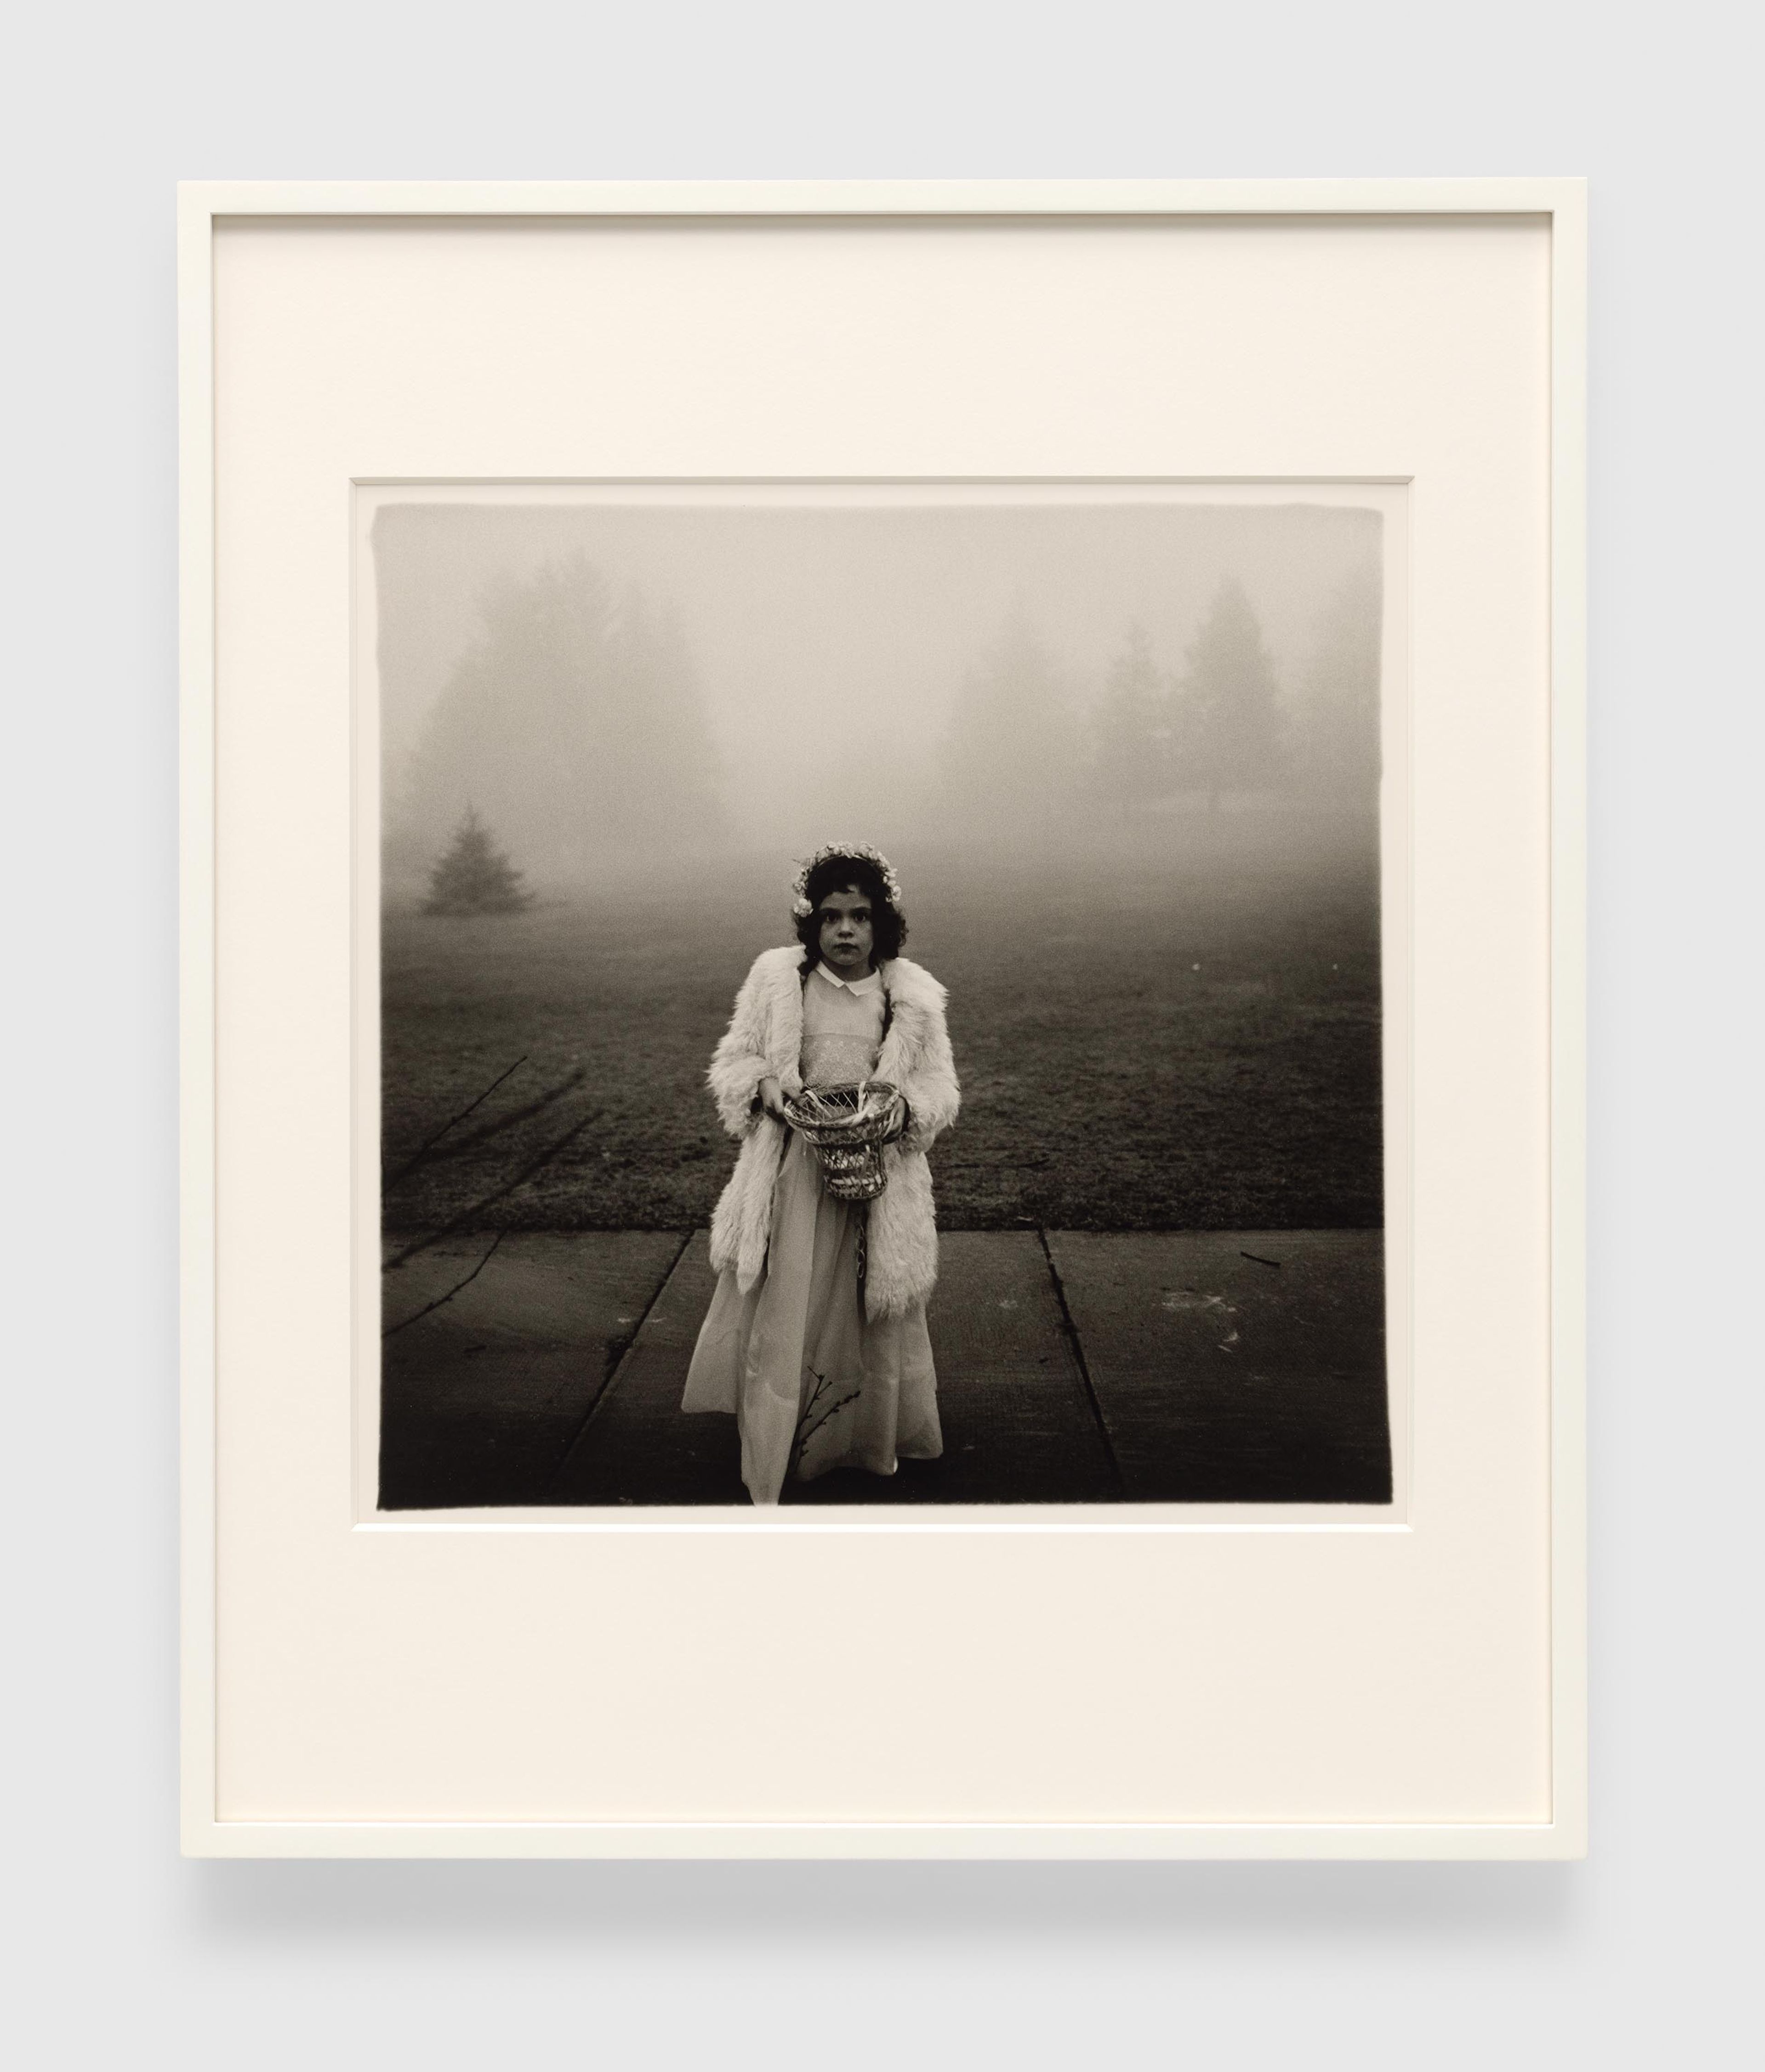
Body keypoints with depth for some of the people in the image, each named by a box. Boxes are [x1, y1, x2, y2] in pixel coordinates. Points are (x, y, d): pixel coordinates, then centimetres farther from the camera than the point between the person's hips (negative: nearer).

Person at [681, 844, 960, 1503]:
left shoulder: (912, 996, 0)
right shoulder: (776, 978, -1)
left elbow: (940, 1087, 7)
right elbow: (732, 1061, 7)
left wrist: (904, 1109, -15)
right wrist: (764, 1086, -14)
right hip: (792, 1172, -1)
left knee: (872, 1315, 10)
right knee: (781, 1312, 0)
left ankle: (869, 1446, 29)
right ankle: (771, 1468, 11)